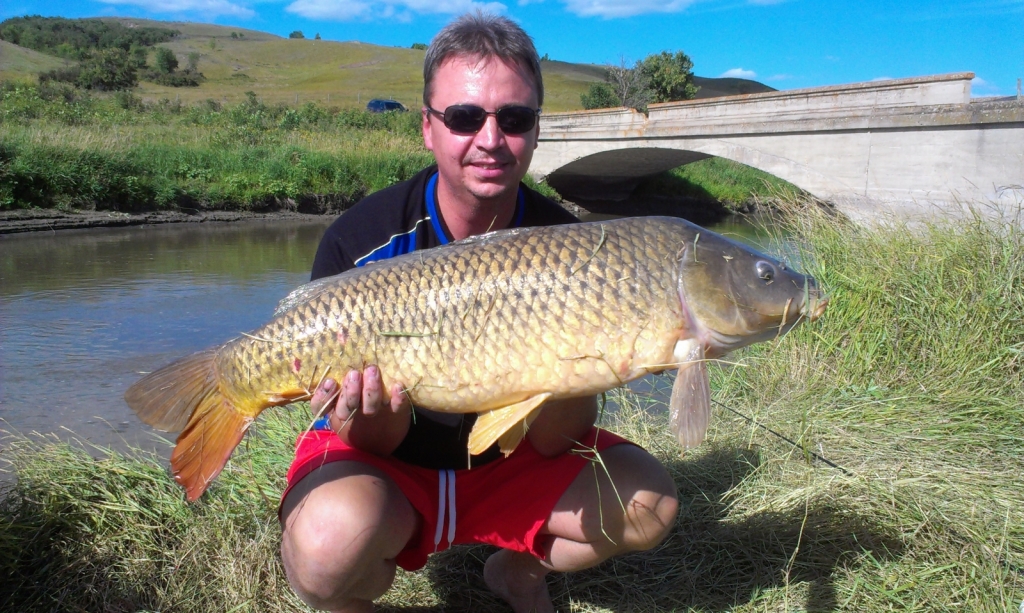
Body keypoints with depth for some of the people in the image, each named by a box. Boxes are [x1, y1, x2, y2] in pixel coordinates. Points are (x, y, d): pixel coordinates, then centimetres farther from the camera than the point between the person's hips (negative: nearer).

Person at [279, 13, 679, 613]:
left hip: (508, 459, 3)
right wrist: (377, 420, -37)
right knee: (330, 543, -34)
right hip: (390, 462, -2)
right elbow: (376, 446, -13)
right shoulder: (361, 241, -19)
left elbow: (553, 443, -14)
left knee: (649, 505, -16)